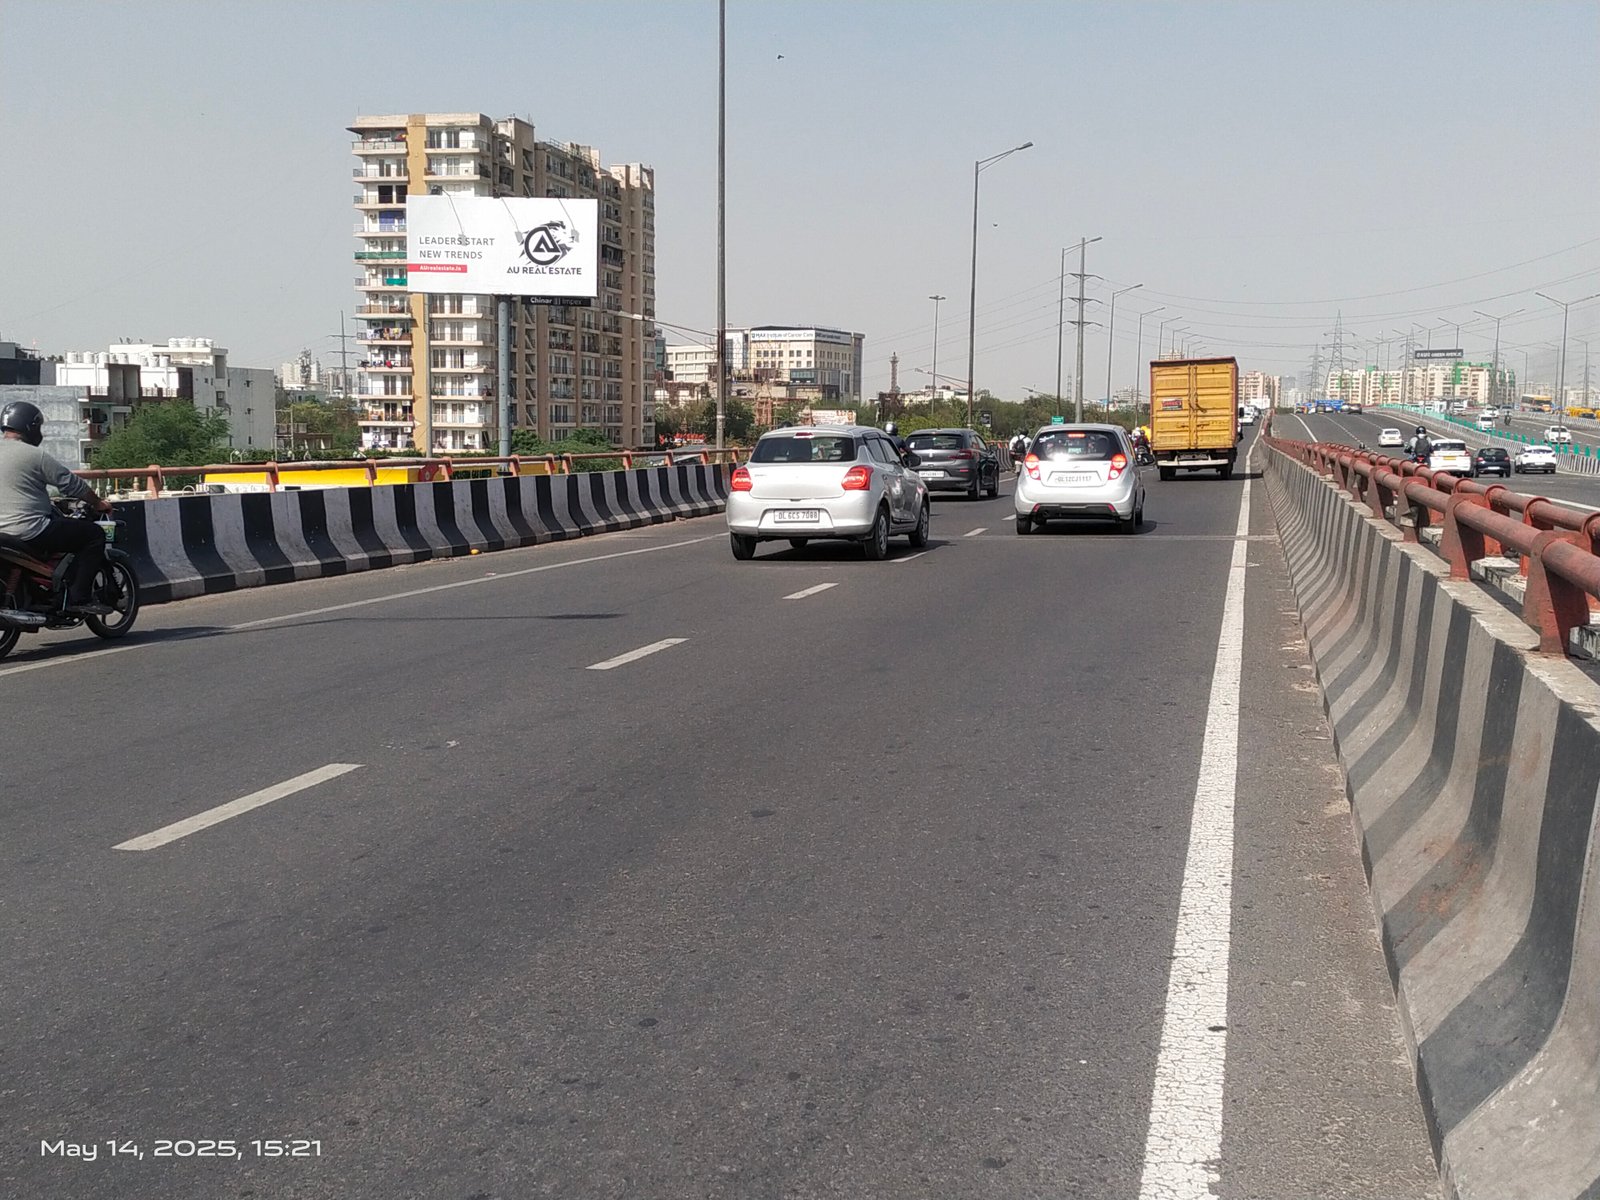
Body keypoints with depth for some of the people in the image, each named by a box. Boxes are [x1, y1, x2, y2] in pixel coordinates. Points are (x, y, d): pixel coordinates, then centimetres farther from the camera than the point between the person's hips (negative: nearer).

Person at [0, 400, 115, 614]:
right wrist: (97, 503, 9)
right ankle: (78, 598, -6)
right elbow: (71, 483, -7)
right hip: (29, 531, -9)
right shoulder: (34, 455, -11)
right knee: (94, 534, -1)